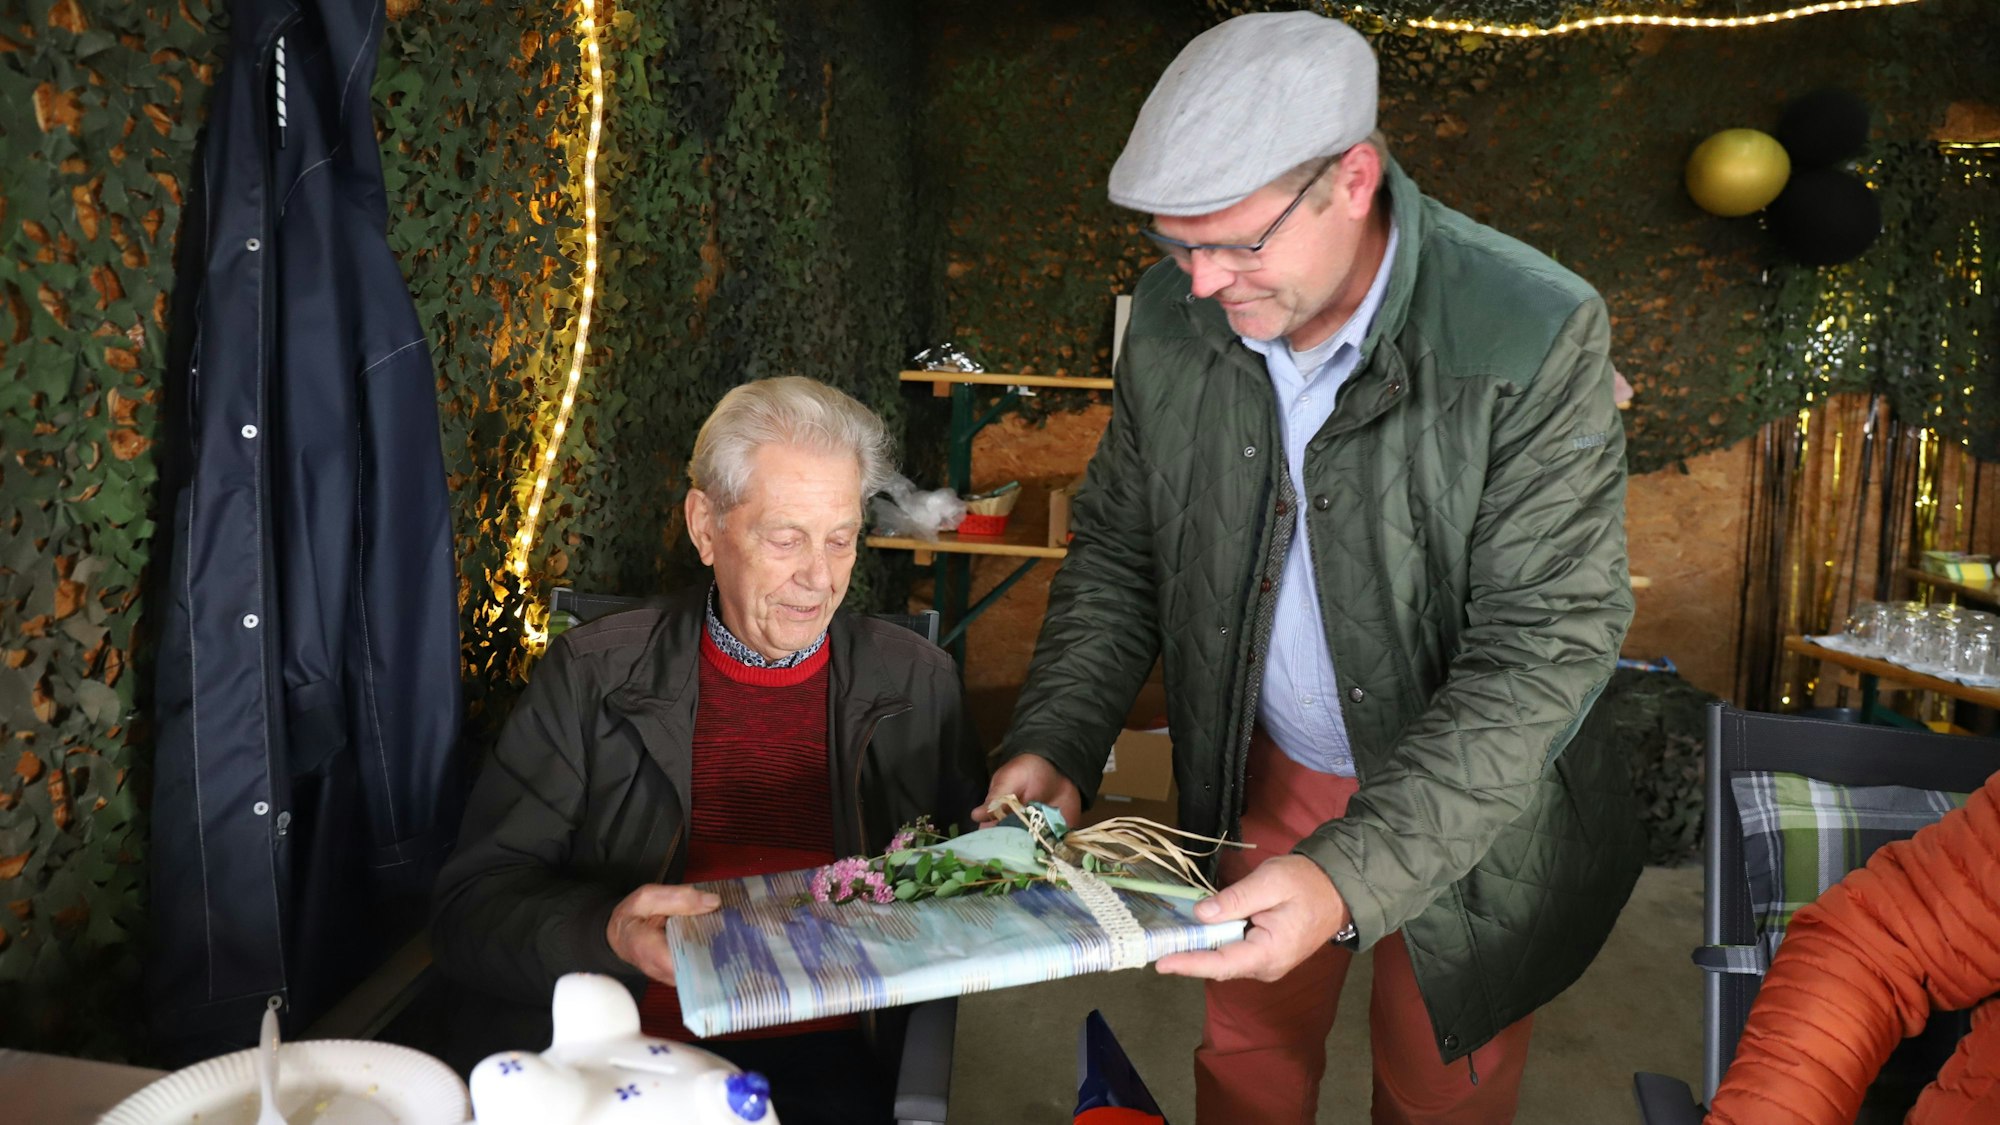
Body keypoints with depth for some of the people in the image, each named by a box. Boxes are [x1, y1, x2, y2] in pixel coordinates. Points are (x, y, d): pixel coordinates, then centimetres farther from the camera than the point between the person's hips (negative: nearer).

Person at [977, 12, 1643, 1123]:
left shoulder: (1536, 337, -27)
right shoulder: (1175, 317, -13)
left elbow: (1548, 644, -28)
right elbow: (1118, 549, -1)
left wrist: (1352, 872, -39)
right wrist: (1054, 748, -15)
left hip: (1469, 811, -3)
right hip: (1263, 777, 4)